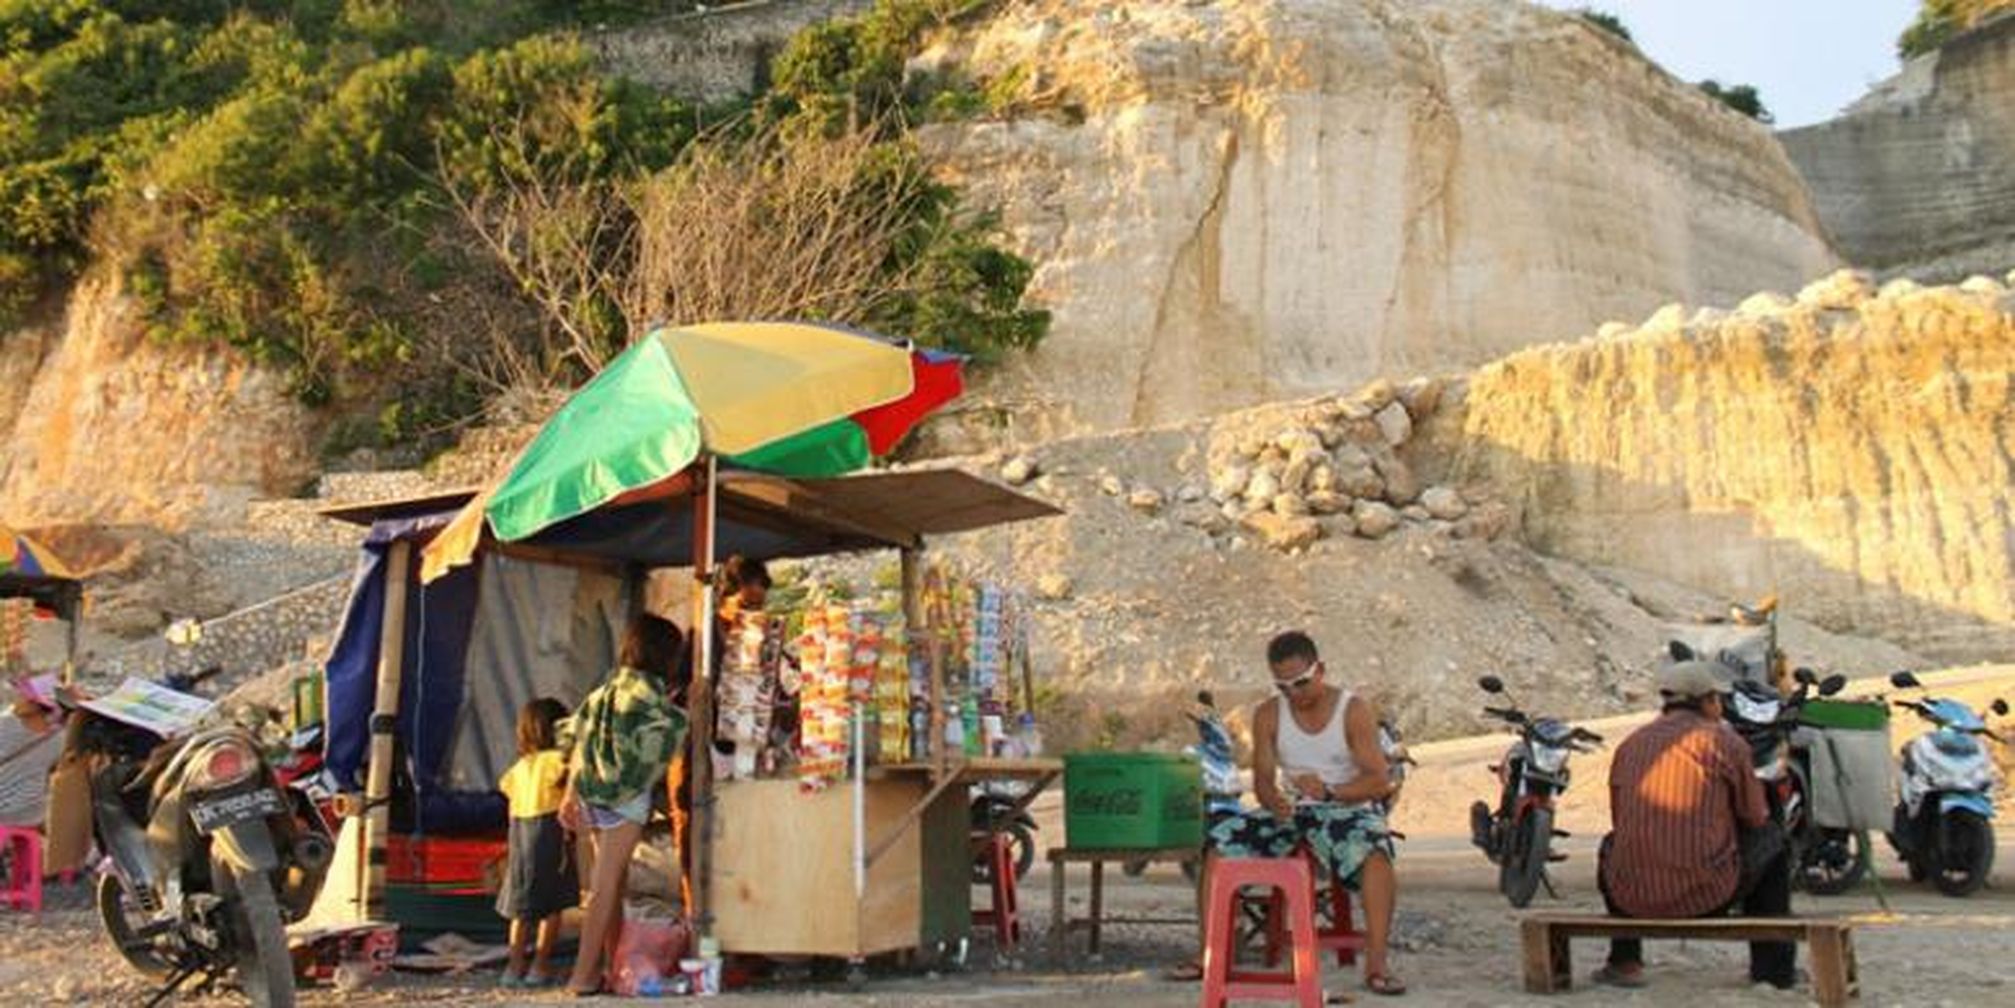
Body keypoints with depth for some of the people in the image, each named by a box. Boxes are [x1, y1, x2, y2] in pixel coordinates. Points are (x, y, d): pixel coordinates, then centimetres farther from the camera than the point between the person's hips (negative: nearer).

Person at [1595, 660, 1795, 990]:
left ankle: (1624, 962, 33)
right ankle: (1773, 967, 30)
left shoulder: (1630, 744, 10)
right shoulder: (1724, 741, 0)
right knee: (1770, 844, 26)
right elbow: (1755, 816, 9)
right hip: (1708, 895, -3)